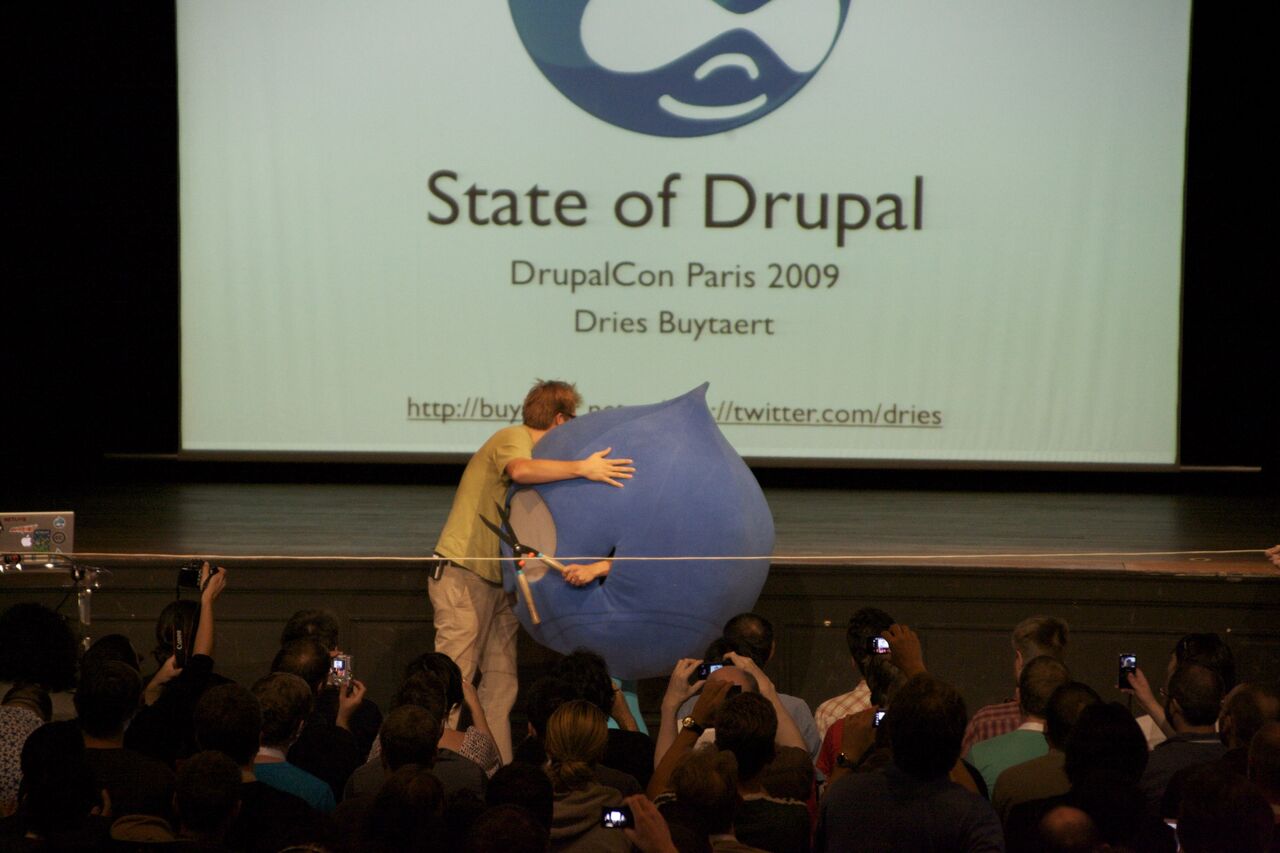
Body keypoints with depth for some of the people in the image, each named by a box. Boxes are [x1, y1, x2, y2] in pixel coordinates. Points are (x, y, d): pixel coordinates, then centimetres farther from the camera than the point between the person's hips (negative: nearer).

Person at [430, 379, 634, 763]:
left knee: (500, 684, 6)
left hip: (498, 580, 9)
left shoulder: (531, 446, 17)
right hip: (464, 574, -9)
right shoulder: (513, 438, -10)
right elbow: (521, 470, -34)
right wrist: (582, 468, -37)